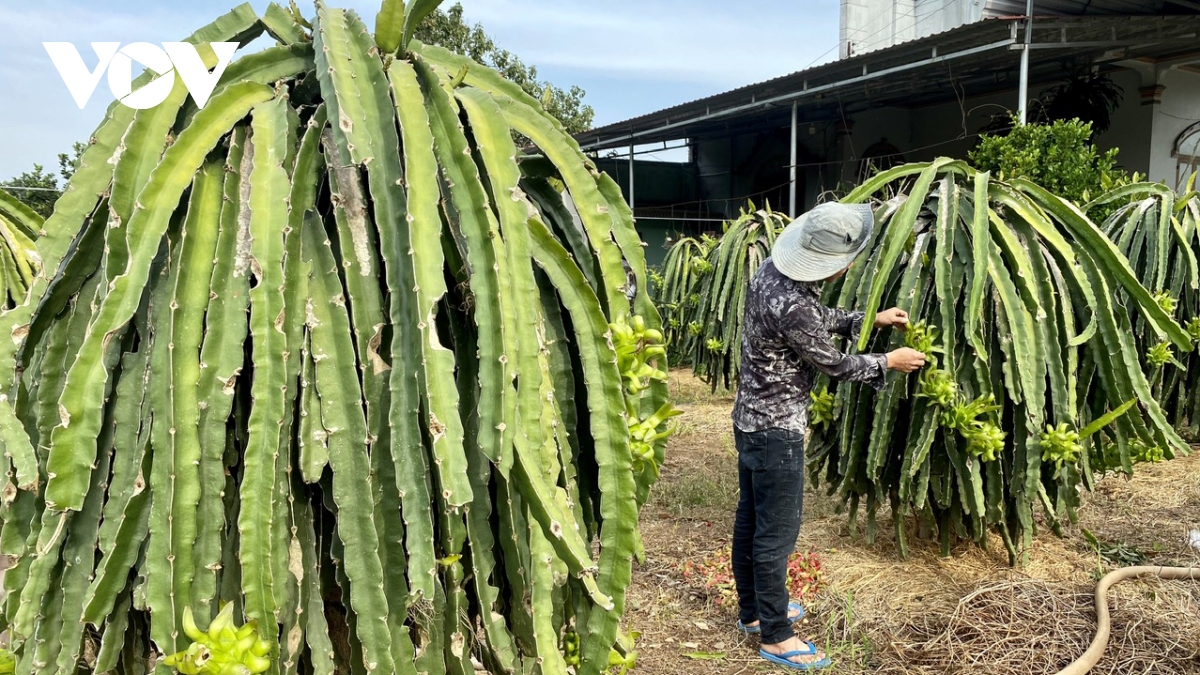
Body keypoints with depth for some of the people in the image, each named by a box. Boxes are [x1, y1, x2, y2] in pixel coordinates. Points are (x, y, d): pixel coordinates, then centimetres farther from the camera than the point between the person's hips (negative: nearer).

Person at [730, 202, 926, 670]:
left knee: (750, 519, 20)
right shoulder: (791, 306, -31)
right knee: (776, 532, 5)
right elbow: (834, 364, -14)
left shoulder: (774, 267, -3)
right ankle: (775, 636, 21)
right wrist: (889, 362, 1)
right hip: (776, 430, -10)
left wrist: (869, 319, 15)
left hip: (752, 419, 10)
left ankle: (752, 611, 37)